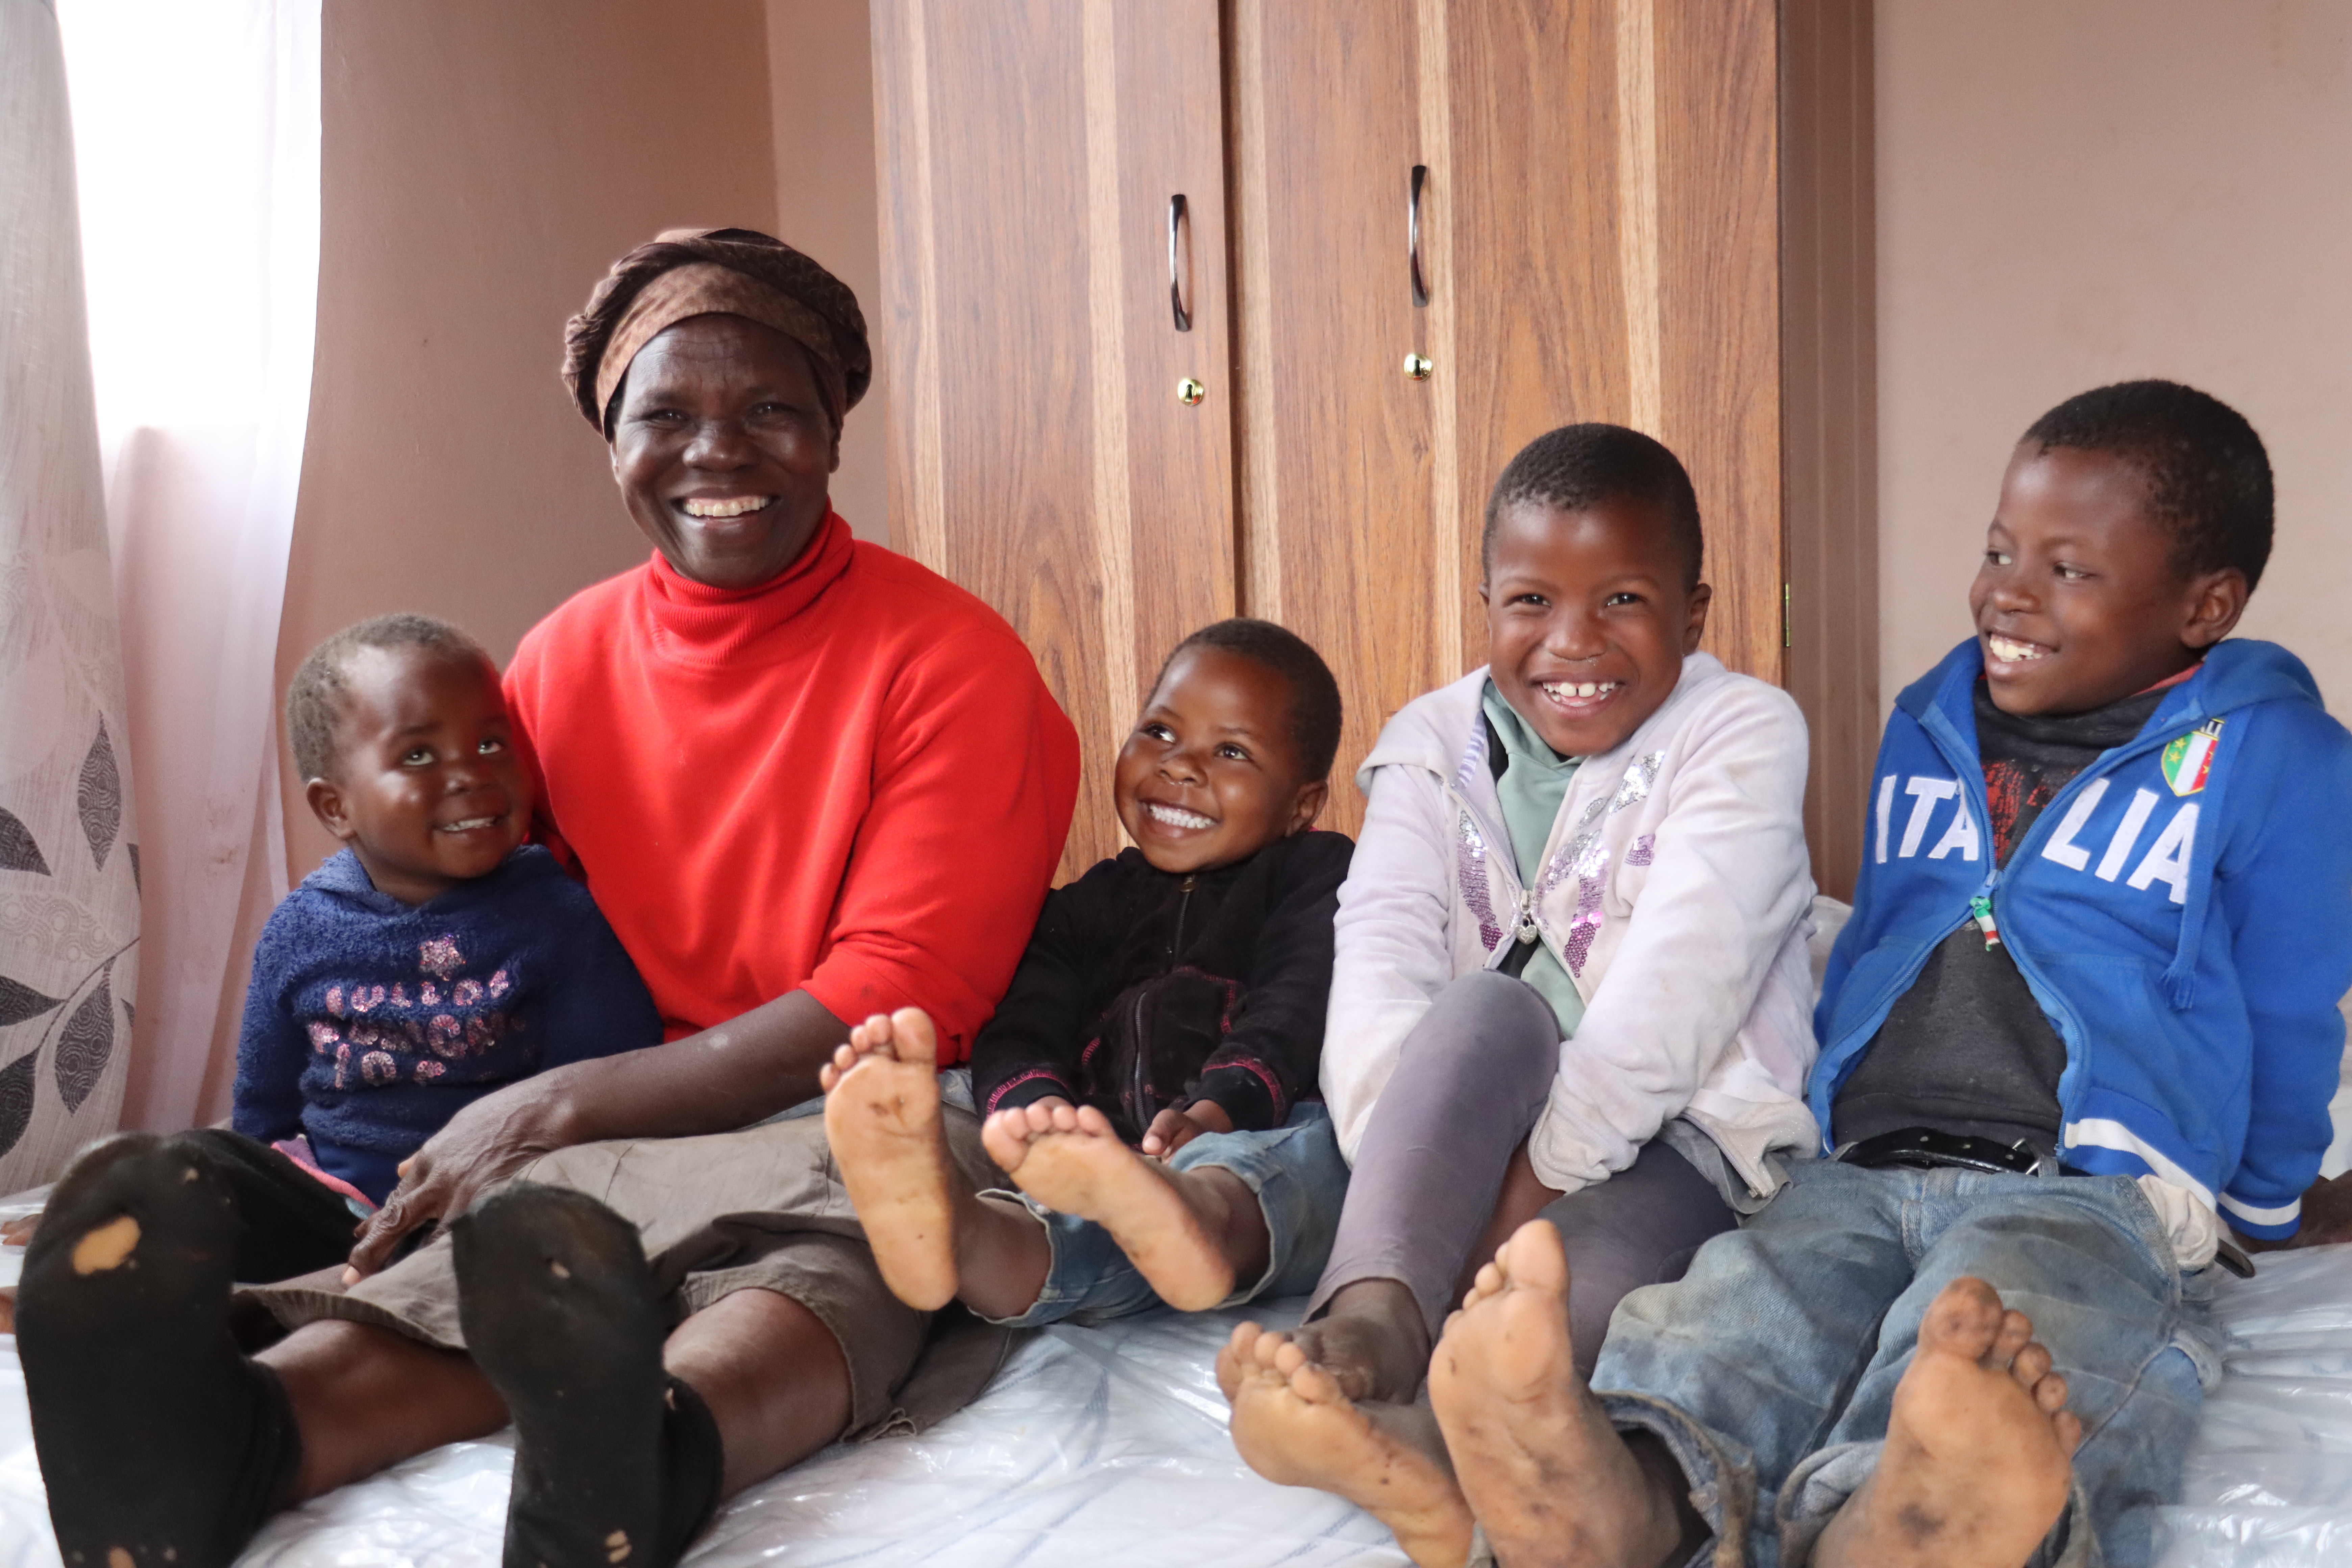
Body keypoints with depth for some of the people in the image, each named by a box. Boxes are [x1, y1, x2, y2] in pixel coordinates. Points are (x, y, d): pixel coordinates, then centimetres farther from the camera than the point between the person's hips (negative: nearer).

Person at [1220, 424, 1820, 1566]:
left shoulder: (1742, 735, -5)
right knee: (1486, 1012, -32)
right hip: (1474, 1133, 2)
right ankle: (1371, 1323, -52)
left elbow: (1673, 994, -18)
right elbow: (1381, 961, -10)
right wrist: (1409, 1159, -27)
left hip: (1674, 1131, -2)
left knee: (1587, 1277, -35)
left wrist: (1541, 1173, -27)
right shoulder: (1434, 744, 6)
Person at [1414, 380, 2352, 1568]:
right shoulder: (1925, 726, 24)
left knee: (2018, 1334, -41)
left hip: (2084, 1191, -4)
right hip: (1855, 1174, 4)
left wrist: (2245, 1214, 16)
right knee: (1734, 1305, -32)